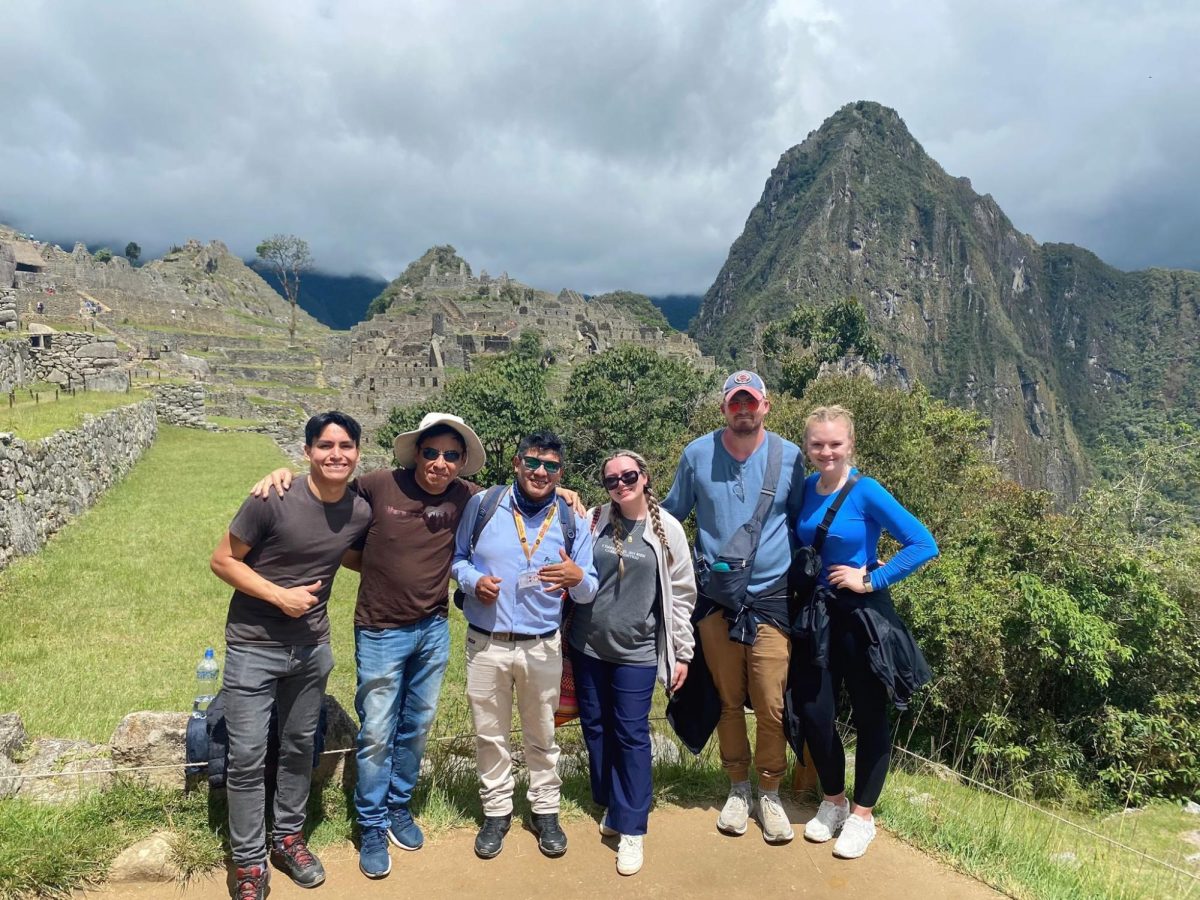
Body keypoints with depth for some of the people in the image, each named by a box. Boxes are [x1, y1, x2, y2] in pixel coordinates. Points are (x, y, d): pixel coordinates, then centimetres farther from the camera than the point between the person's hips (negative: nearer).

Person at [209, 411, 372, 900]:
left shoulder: (361, 513, -6)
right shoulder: (274, 501, -20)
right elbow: (222, 561, -12)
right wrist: (280, 594, -20)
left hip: (311, 649, 4)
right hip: (253, 647, -4)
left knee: (299, 748, 18)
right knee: (247, 757, 2)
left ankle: (288, 839, 37)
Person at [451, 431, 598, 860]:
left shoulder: (572, 522, 0)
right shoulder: (482, 505, -3)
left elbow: (589, 591, 1)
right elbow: (456, 557, 7)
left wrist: (577, 577, -22)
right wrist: (473, 580, -15)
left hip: (542, 647, 1)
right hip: (486, 644, 0)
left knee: (542, 735, 14)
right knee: (490, 734, 12)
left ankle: (545, 811, 33)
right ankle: (496, 811, 32)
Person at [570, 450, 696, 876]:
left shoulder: (668, 529, -7)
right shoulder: (593, 521, -1)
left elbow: (681, 595, -2)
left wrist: (682, 653, -1)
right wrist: (564, 634, 1)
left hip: (636, 651, -3)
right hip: (587, 646, 3)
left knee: (631, 735, 2)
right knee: (596, 729, 14)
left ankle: (631, 829, 13)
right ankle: (611, 806, 33)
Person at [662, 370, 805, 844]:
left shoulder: (788, 456, -1)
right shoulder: (697, 454, -1)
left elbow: (803, 521, 11)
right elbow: (671, 514, 12)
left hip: (771, 597, -1)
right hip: (715, 598, 1)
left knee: (771, 705, -1)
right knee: (728, 700, 12)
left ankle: (769, 792, 22)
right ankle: (738, 787, 30)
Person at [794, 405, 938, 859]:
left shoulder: (866, 491, -14)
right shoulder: (805, 489, 0)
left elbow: (923, 544, -18)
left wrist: (872, 579, -17)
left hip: (862, 615, -4)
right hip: (816, 613, 5)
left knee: (869, 714, 9)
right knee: (814, 711, 8)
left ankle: (862, 815, 26)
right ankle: (833, 802, 31)